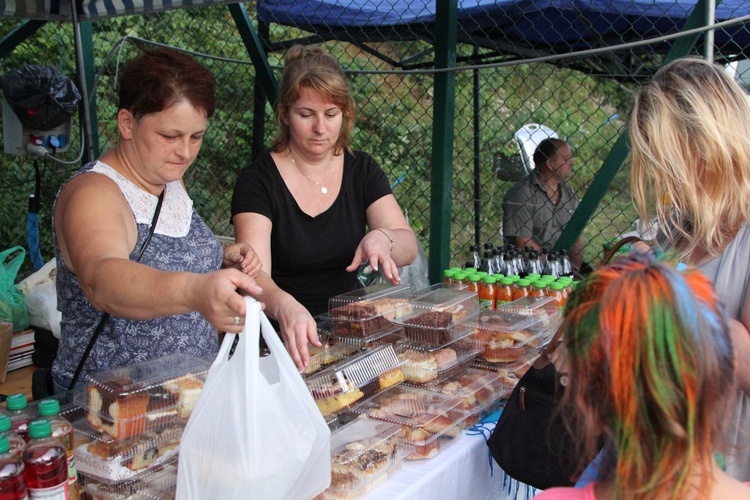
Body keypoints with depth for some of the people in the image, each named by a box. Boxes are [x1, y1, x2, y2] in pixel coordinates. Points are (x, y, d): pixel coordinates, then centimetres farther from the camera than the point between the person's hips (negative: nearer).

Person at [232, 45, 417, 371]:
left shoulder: (362, 171, 5)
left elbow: (409, 248, -5)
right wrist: (285, 307, -43)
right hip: (283, 339, -3)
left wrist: (382, 239, -29)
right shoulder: (258, 180, -8)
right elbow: (254, 274, -20)